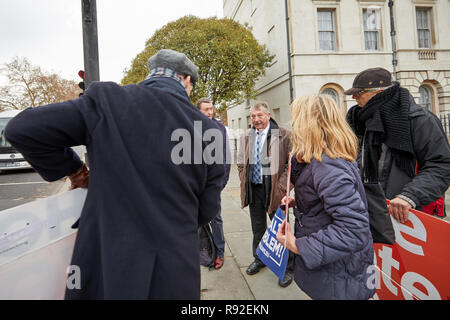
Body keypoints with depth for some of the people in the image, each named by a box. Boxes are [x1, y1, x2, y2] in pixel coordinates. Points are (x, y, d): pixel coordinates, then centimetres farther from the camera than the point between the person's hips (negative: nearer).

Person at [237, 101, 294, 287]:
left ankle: (288, 267, 27)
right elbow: (241, 163, 16)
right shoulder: (246, 137, 9)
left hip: (274, 190, -4)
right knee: (258, 228, 19)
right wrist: (244, 183, 5)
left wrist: (281, 187, -15)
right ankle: (259, 259, 40)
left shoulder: (284, 135, -8)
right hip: (253, 190, 5)